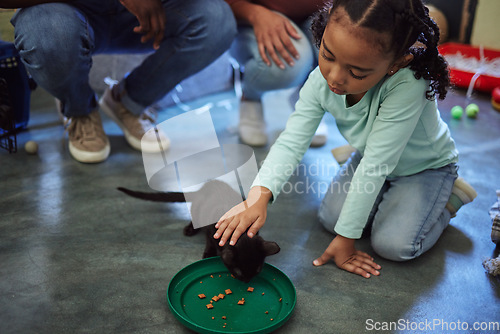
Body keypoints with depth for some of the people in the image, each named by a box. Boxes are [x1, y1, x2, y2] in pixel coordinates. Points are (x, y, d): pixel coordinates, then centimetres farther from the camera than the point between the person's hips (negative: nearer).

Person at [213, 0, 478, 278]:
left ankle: (450, 196, 8)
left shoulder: (407, 85, -43)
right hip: (372, 159, 5)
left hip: (426, 166, -4)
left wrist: (346, 237, -31)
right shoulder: (322, 80, -26)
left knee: (394, 245, -18)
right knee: (331, 217, -8)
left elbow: (375, 165, -39)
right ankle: (391, 195, 17)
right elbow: (292, 142, -28)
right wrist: (259, 196, -46)